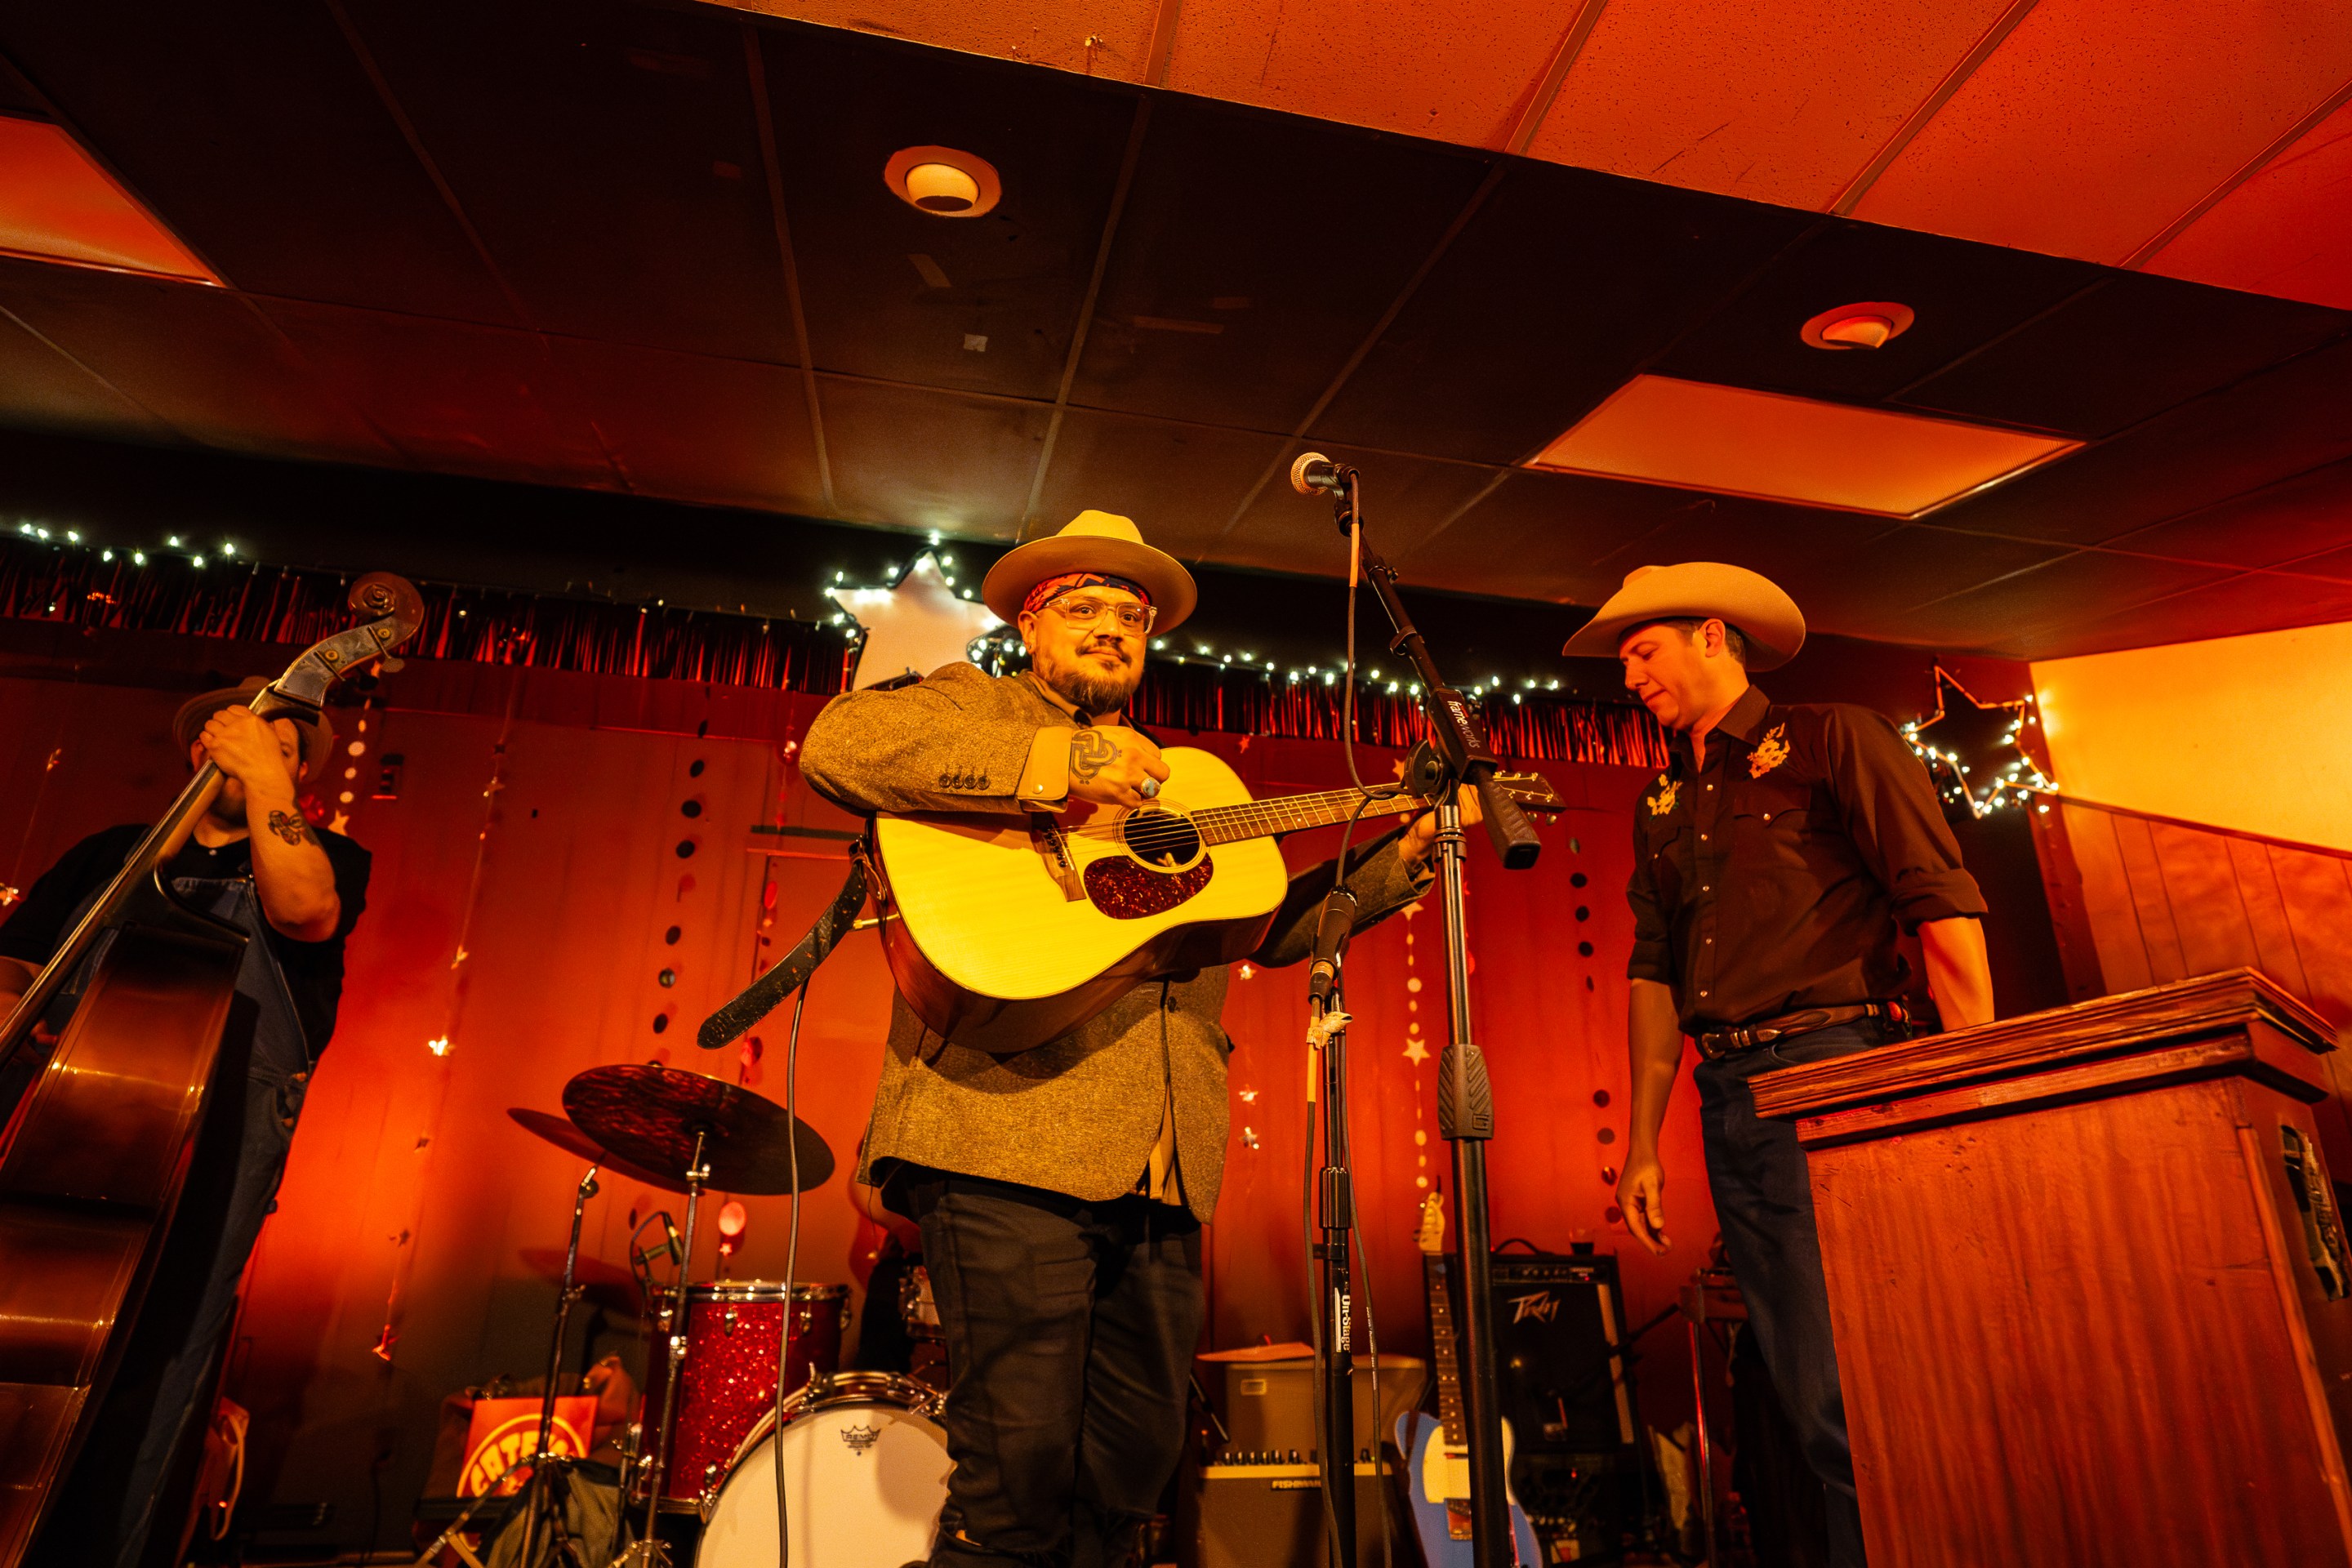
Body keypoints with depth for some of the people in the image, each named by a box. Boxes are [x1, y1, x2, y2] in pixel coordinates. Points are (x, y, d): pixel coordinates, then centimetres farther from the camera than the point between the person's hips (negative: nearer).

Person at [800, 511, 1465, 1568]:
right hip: (1010, 1136, -6)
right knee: (1022, 1464, -6)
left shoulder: (1168, 781, 27)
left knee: (1134, 1462, 11)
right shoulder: (974, 706, 8)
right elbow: (835, 743, -13)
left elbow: (1269, 926, 25)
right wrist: (1060, 759, -18)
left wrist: (1407, 852, 16)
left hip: (1157, 1170, 6)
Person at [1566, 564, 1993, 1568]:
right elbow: (1654, 975, 16)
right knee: (1817, 1403, 10)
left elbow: (1943, 905, -7)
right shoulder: (1660, 808, 19)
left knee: (1851, 1393, -10)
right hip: (1726, 1100, 6)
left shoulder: (1832, 741, 2)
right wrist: (1643, 1144, 10)